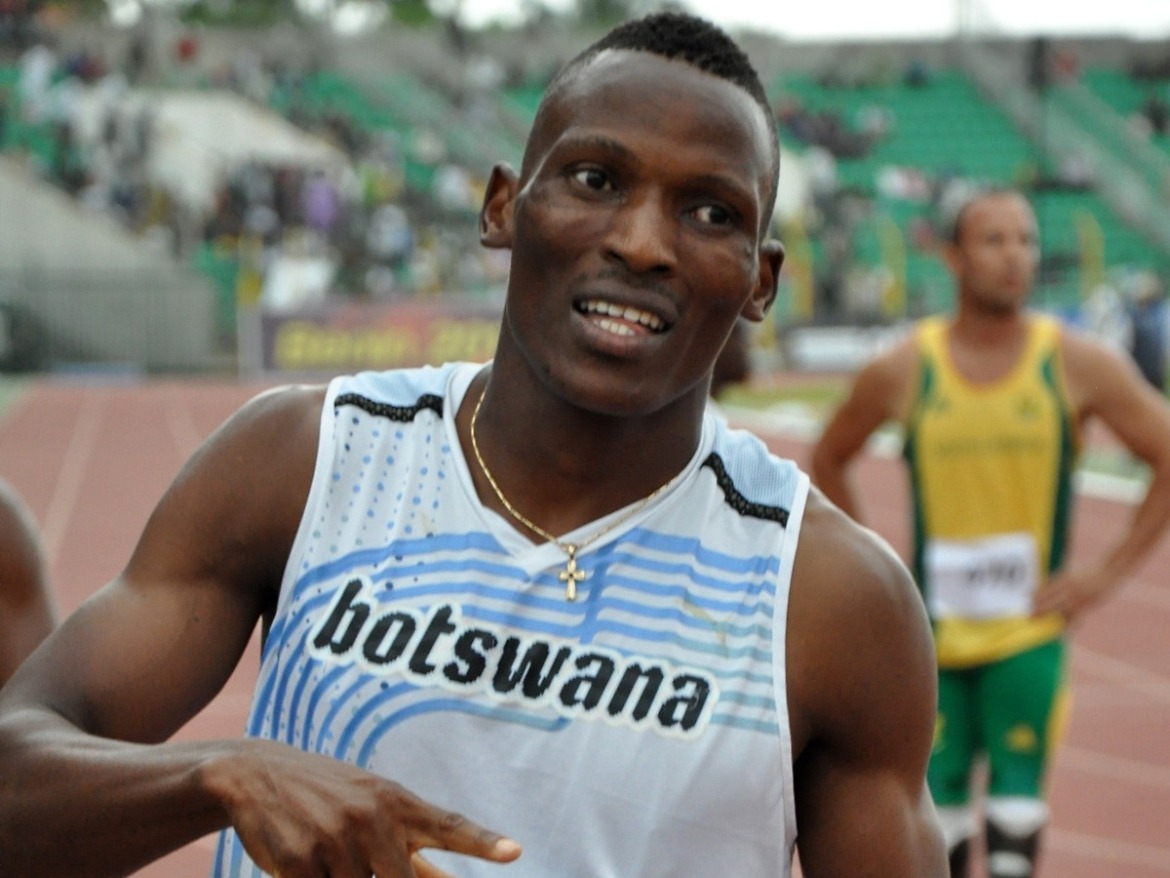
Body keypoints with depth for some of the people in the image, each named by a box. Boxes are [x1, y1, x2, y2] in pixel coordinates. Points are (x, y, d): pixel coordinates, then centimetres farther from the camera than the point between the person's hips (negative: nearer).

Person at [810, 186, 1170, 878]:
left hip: (1031, 631, -1)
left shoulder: (1079, 365, -4)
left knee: (1017, 814, -3)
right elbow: (829, 460, 14)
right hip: (933, 634, 1)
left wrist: (1109, 574, -5)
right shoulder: (902, 372, -2)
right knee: (936, 812, 4)